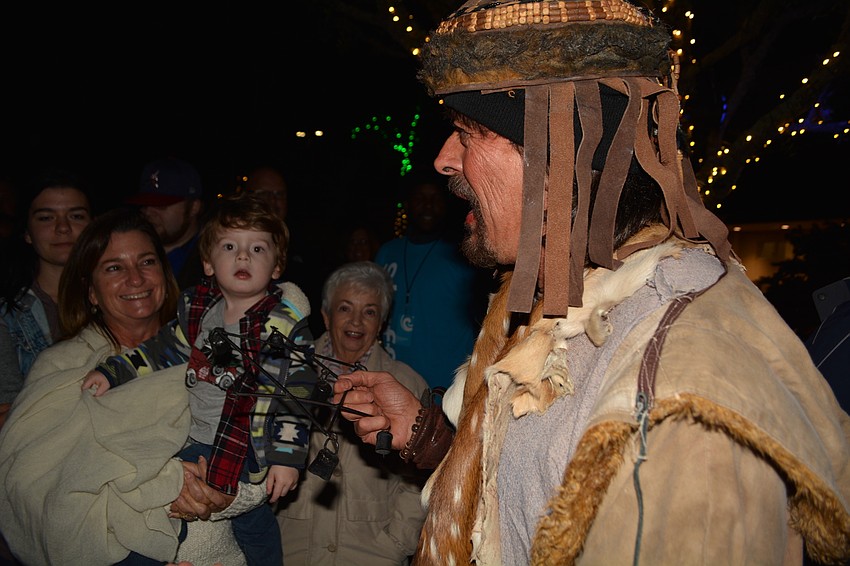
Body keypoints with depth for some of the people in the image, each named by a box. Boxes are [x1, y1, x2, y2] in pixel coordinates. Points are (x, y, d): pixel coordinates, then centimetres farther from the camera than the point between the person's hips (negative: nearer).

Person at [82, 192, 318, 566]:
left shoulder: (287, 325, -15)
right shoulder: (197, 306, 0)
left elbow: (297, 395, -14)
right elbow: (164, 349, 15)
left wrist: (287, 457, -17)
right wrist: (112, 372, 10)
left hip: (249, 449, -5)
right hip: (191, 442, 6)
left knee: (252, 523, 2)